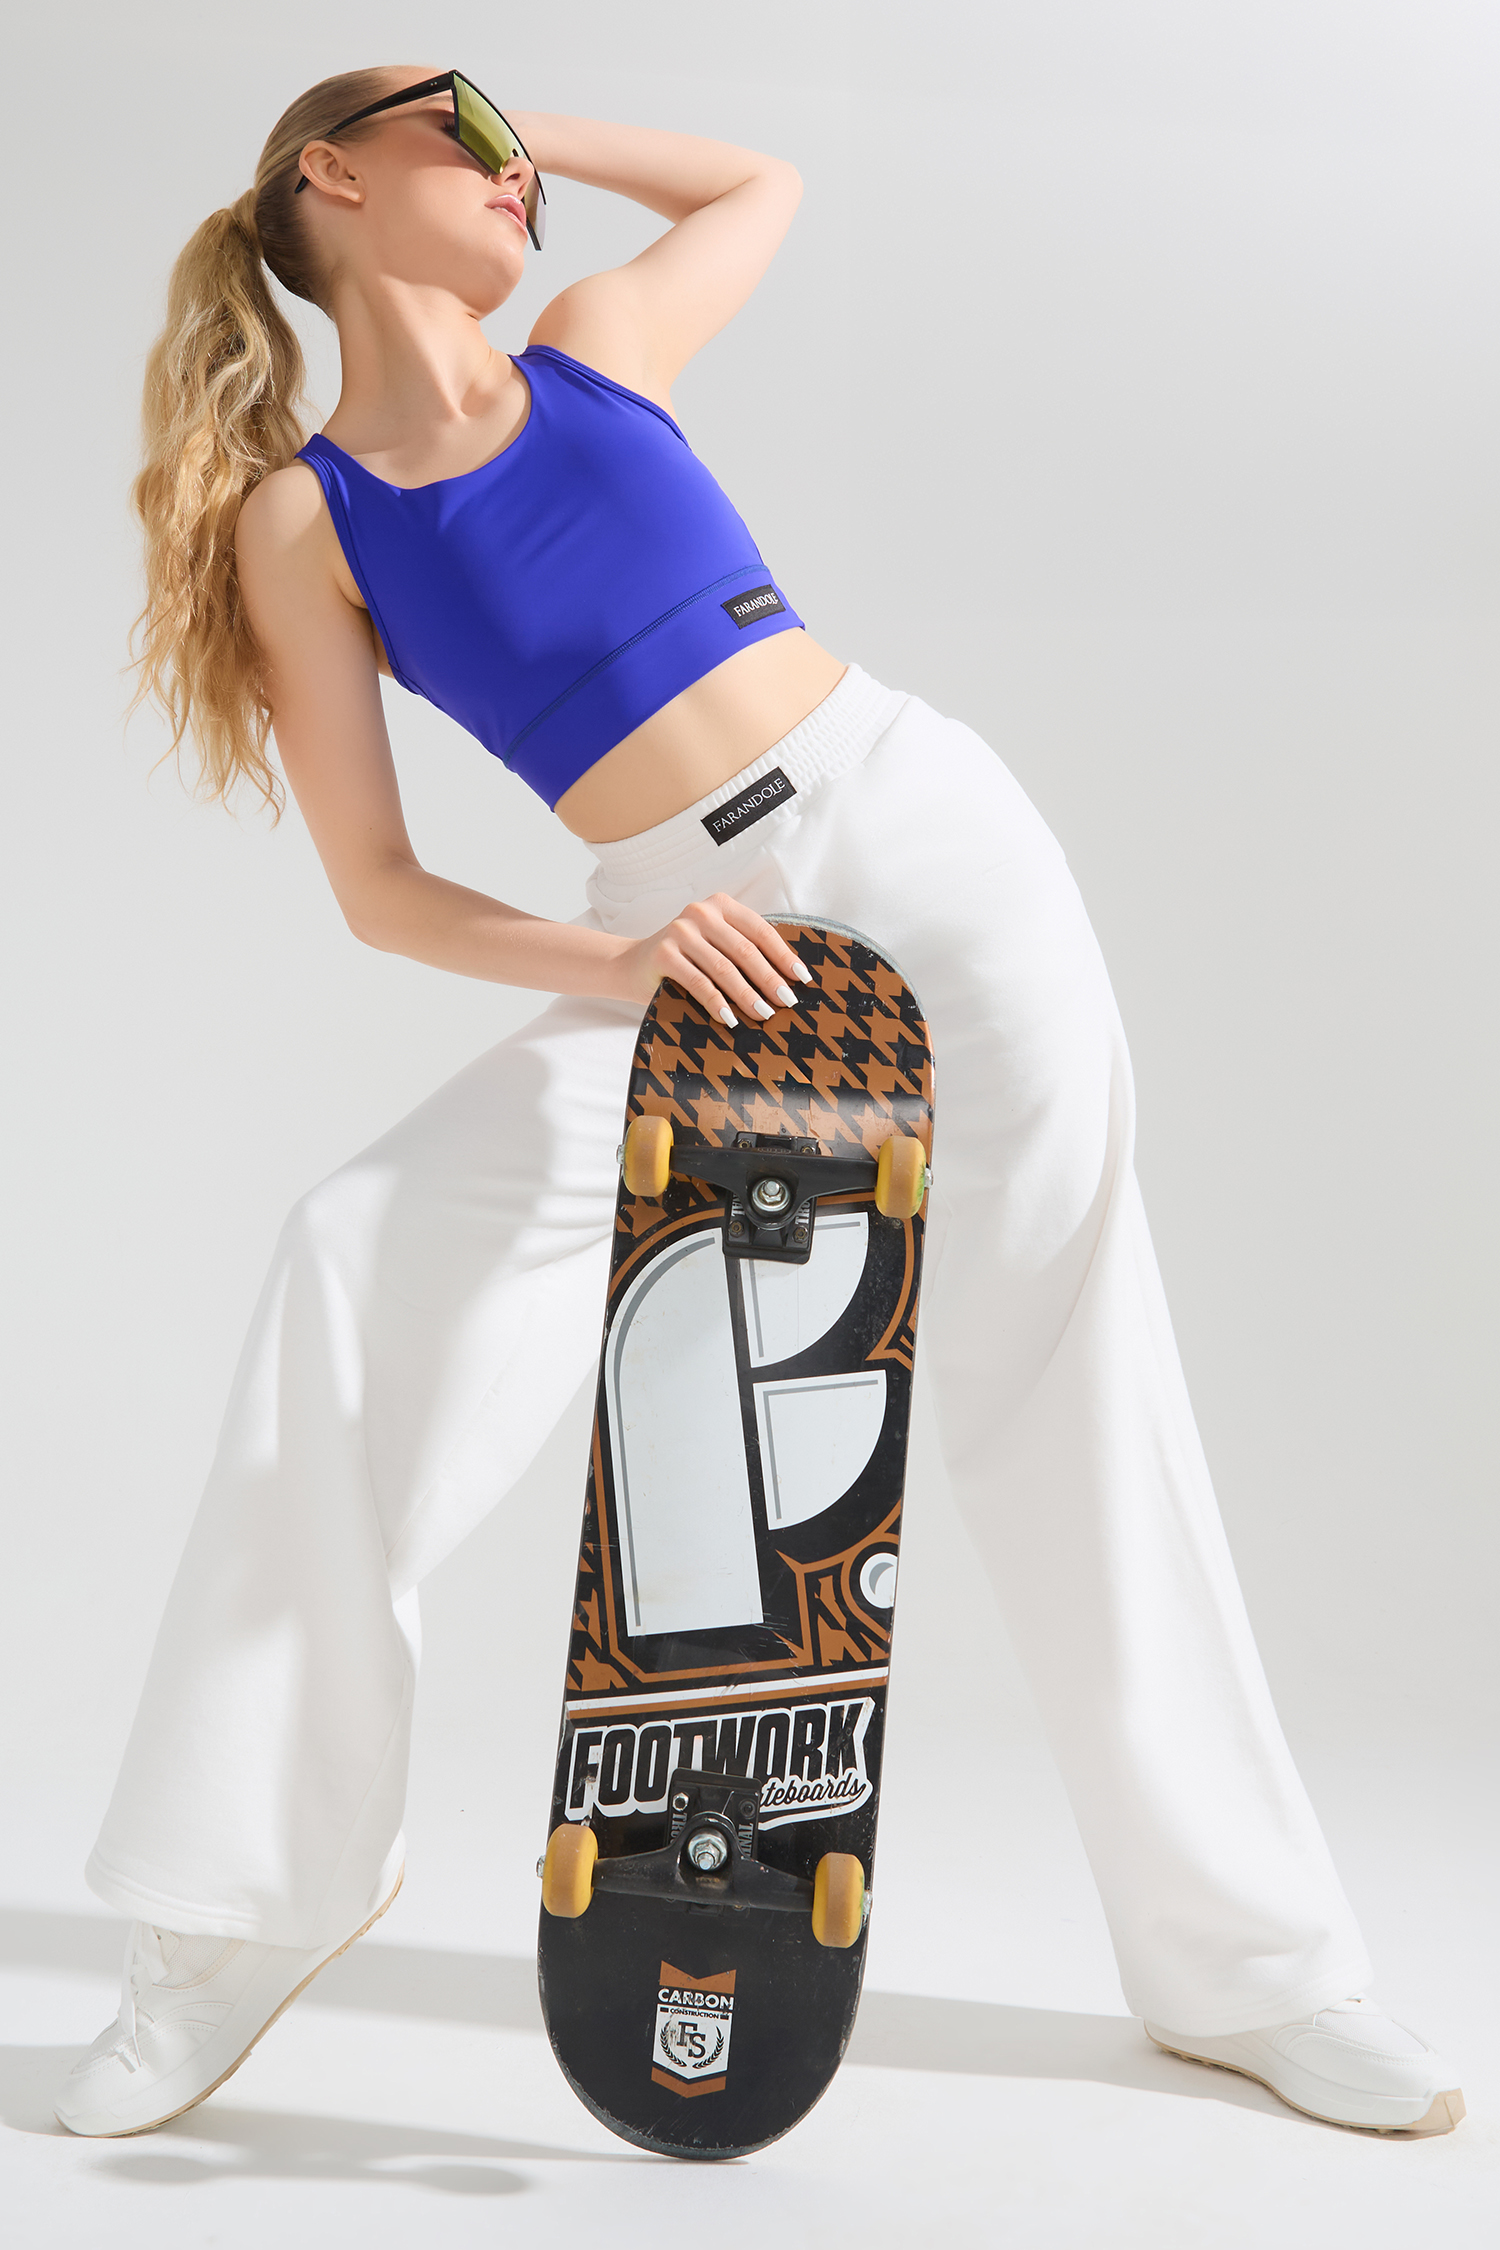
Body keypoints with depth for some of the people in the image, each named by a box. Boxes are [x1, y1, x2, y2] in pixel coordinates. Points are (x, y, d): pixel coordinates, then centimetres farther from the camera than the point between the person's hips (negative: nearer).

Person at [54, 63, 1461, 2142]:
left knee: (1072, 1417, 3)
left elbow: (766, 185, 32)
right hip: (695, 953, -1)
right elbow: (379, 891, -3)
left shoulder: (596, 352, 10)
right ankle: (252, 1907, -2)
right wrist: (612, 962, -18)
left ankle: (1251, 1962, 17)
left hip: (933, 835, 2)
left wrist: (523, 140, 22)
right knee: (364, 1264, -19)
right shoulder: (301, 518, 3)